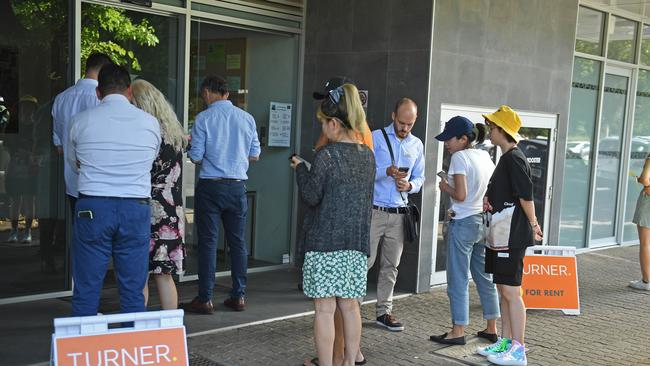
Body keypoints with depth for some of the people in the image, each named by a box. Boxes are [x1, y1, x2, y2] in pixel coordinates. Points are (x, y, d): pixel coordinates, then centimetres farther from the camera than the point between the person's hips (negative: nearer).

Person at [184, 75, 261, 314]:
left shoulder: (204, 118, -7)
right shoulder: (247, 118, 4)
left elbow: (196, 158, -8)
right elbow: (254, 155, 8)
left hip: (210, 187, -3)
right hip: (238, 187, 4)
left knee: (208, 242, 2)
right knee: (237, 241, 11)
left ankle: (205, 299, 5)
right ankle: (238, 296, 17)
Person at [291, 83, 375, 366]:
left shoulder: (326, 155, -12)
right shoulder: (367, 155, 7)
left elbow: (311, 197, -6)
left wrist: (300, 168, 7)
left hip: (325, 240, -6)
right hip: (357, 242, 6)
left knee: (324, 308, 0)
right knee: (349, 305, 14)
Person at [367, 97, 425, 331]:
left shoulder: (417, 145, 12)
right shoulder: (376, 138, -2)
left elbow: (419, 178, 15)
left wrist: (410, 185, -7)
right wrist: (387, 172, -22)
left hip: (399, 214, 5)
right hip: (374, 211, -4)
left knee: (391, 265, 10)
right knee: (365, 261, -7)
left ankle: (384, 311, 19)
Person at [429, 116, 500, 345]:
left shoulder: (459, 157, -13)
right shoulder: (485, 156, 9)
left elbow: (460, 195, -18)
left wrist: (445, 187, -1)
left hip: (463, 223, -8)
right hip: (484, 222, 8)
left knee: (458, 279, 1)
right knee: (485, 277, 15)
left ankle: (458, 331, 7)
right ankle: (491, 328, 22)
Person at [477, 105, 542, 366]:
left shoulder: (514, 158, -14)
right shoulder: (505, 158, 16)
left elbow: (526, 196, -18)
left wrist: (533, 225, -12)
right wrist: (488, 198, 5)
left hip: (513, 236, -10)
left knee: (511, 291, -5)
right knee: (502, 290, 14)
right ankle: (505, 342, 23)